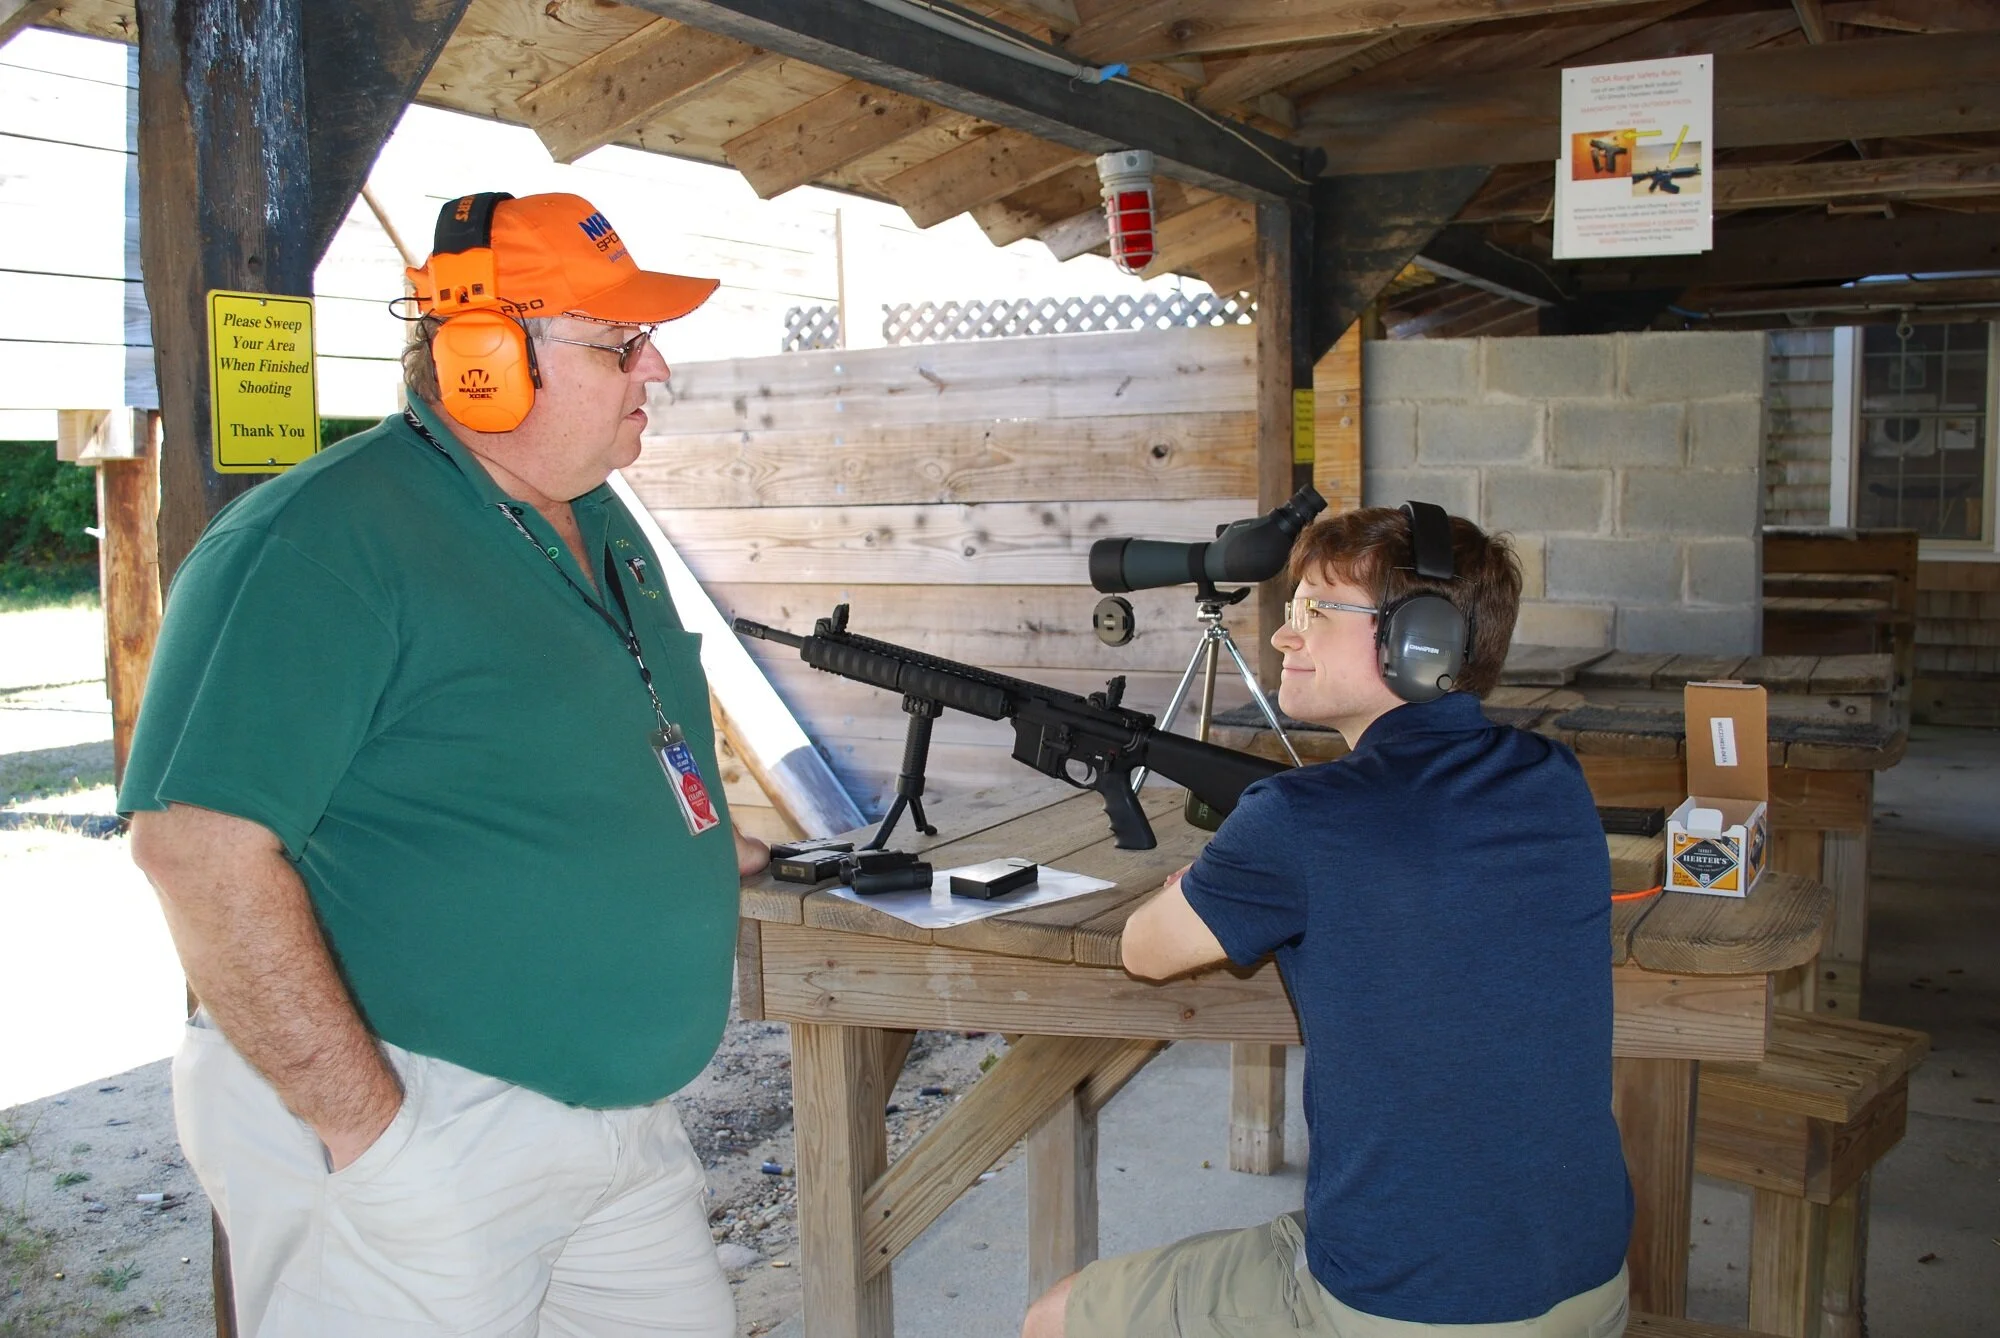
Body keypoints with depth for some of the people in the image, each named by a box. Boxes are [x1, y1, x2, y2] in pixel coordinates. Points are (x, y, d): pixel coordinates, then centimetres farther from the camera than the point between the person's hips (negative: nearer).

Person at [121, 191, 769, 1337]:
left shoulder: (602, 526, 10)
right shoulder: (326, 537, -18)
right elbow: (199, 842, -25)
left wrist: (698, 847, 15)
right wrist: (369, 1131, -25)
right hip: (423, 1138, -8)